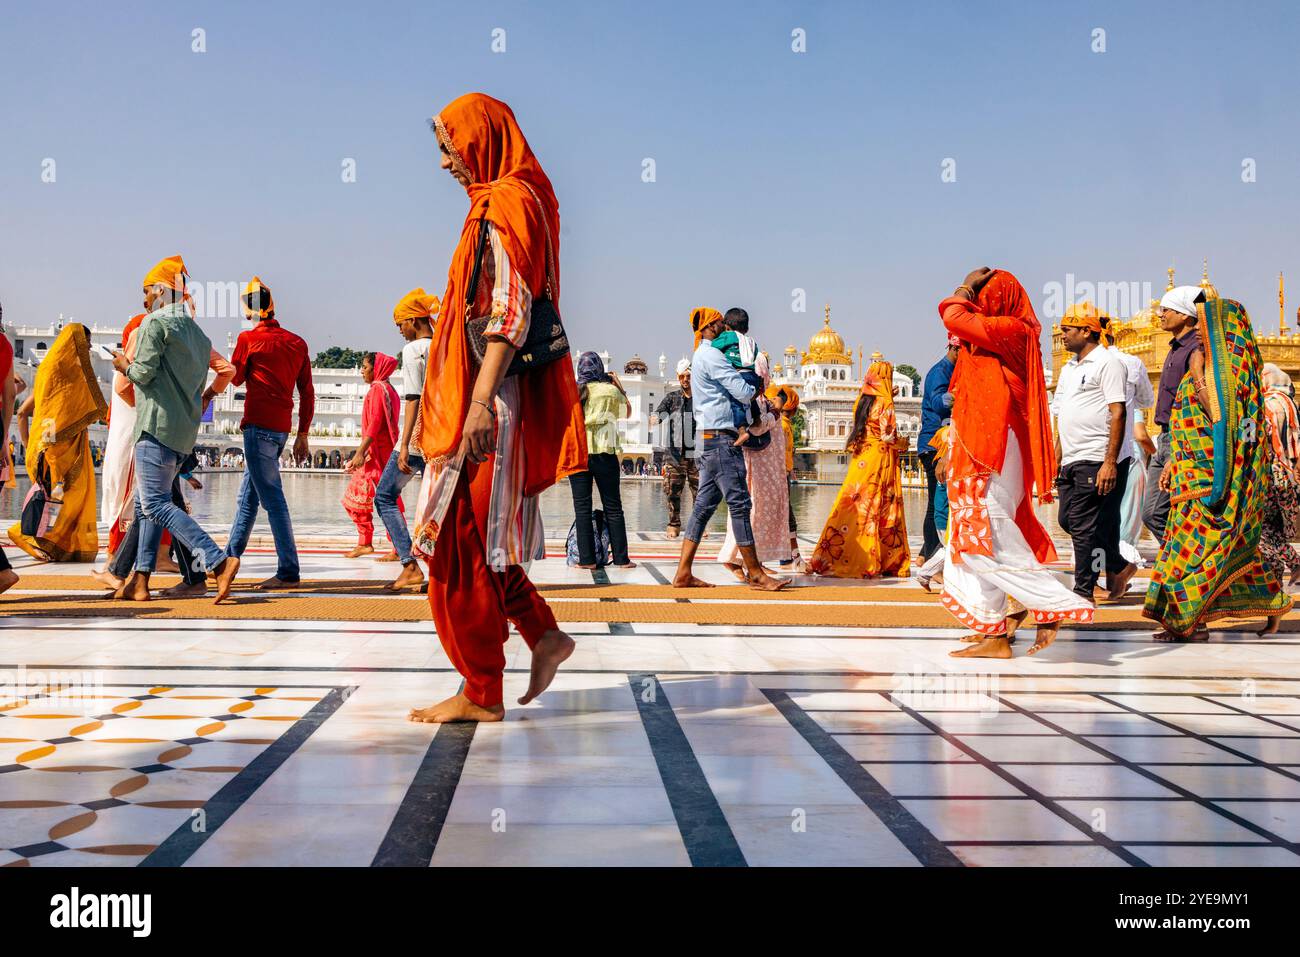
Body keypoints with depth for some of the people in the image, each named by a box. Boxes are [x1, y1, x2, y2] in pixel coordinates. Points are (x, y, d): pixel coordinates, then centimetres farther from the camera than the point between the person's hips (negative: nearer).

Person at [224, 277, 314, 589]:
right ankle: (229, 558, 29)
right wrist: (303, 434, 14)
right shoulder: (297, 342, 8)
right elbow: (307, 392, 9)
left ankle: (288, 572, -10)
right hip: (282, 428, 7)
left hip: (259, 426, -7)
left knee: (272, 499, -8)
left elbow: (236, 378, 6)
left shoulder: (248, 338, -7)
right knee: (247, 497, 18)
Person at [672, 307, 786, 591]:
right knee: (739, 503, -8)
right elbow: (743, 392, -15)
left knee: (704, 505, 8)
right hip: (720, 437, -10)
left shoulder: (700, 357, 23)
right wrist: (757, 389, 7)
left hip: (708, 438, 10)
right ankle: (755, 574, -5)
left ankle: (683, 573, 6)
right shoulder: (712, 356, -10)